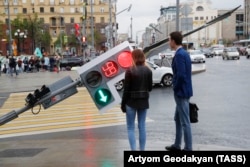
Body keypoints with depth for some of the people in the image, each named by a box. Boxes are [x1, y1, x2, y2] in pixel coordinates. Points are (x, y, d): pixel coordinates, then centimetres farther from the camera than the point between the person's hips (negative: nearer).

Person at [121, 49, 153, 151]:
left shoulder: (130, 71, -12)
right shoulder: (148, 71, 2)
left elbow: (126, 89, -11)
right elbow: (150, 87, 7)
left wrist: (123, 104, -4)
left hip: (131, 102, -4)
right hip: (144, 101, 4)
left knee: (130, 127, 5)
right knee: (142, 126, 11)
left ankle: (133, 151, -1)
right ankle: (142, 150, 16)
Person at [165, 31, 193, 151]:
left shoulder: (179, 54, -19)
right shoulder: (184, 53, 12)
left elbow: (181, 75, -26)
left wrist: (175, 88, -12)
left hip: (181, 92, -10)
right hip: (183, 91, 10)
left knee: (185, 121, -2)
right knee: (178, 119, 20)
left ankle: (188, 148, 7)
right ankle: (177, 145, 32)